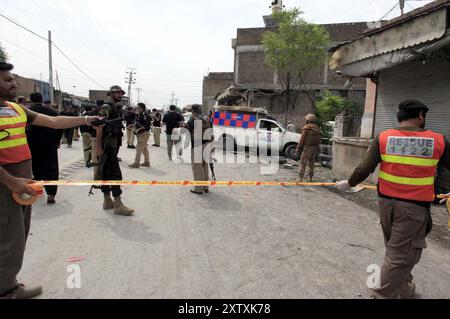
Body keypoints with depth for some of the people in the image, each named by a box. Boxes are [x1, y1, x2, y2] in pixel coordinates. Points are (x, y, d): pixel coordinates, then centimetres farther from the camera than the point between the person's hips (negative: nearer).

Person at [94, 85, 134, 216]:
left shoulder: (117, 109, 18)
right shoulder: (106, 108, -9)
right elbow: (99, 127, -16)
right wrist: (99, 147, -21)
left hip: (113, 145, 9)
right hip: (107, 145, -9)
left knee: (106, 173, 11)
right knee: (115, 173, -11)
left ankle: (107, 201, 18)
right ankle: (118, 205, -10)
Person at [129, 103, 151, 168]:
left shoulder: (144, 115, -16)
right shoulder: (139, 115, 14)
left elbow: (146, 125, -25)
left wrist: (138, 129, -25)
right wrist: (135, 128, 9)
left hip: (144, 133, -10)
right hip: (141, 134, 10)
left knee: (139, 148, -8)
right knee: (145, 148, 13)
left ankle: (136, 163, -5)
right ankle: (147, 162, 19)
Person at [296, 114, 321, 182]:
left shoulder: (306, 128, -8)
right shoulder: (317, 129, 10)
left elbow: (302, 139, -11)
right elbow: (319, 140, 10)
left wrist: (299, 148, -6)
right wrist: (317, 149, 15)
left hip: (307, 148, -6)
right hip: (315, 148, 6)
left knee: (303, 163, -4)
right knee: (311, 164, 14)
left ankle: (301, 179, -9)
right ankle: (310, 179, 17)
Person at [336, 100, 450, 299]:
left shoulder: (383, 138, -4)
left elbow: (364, 170, -7)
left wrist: (349, 183, 11)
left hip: (387, 202, 4)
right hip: (414, 206, -3)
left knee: (397, 248, 23)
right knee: (400, 255, 6)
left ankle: (404, 288, 42)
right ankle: (383, 295, 14)